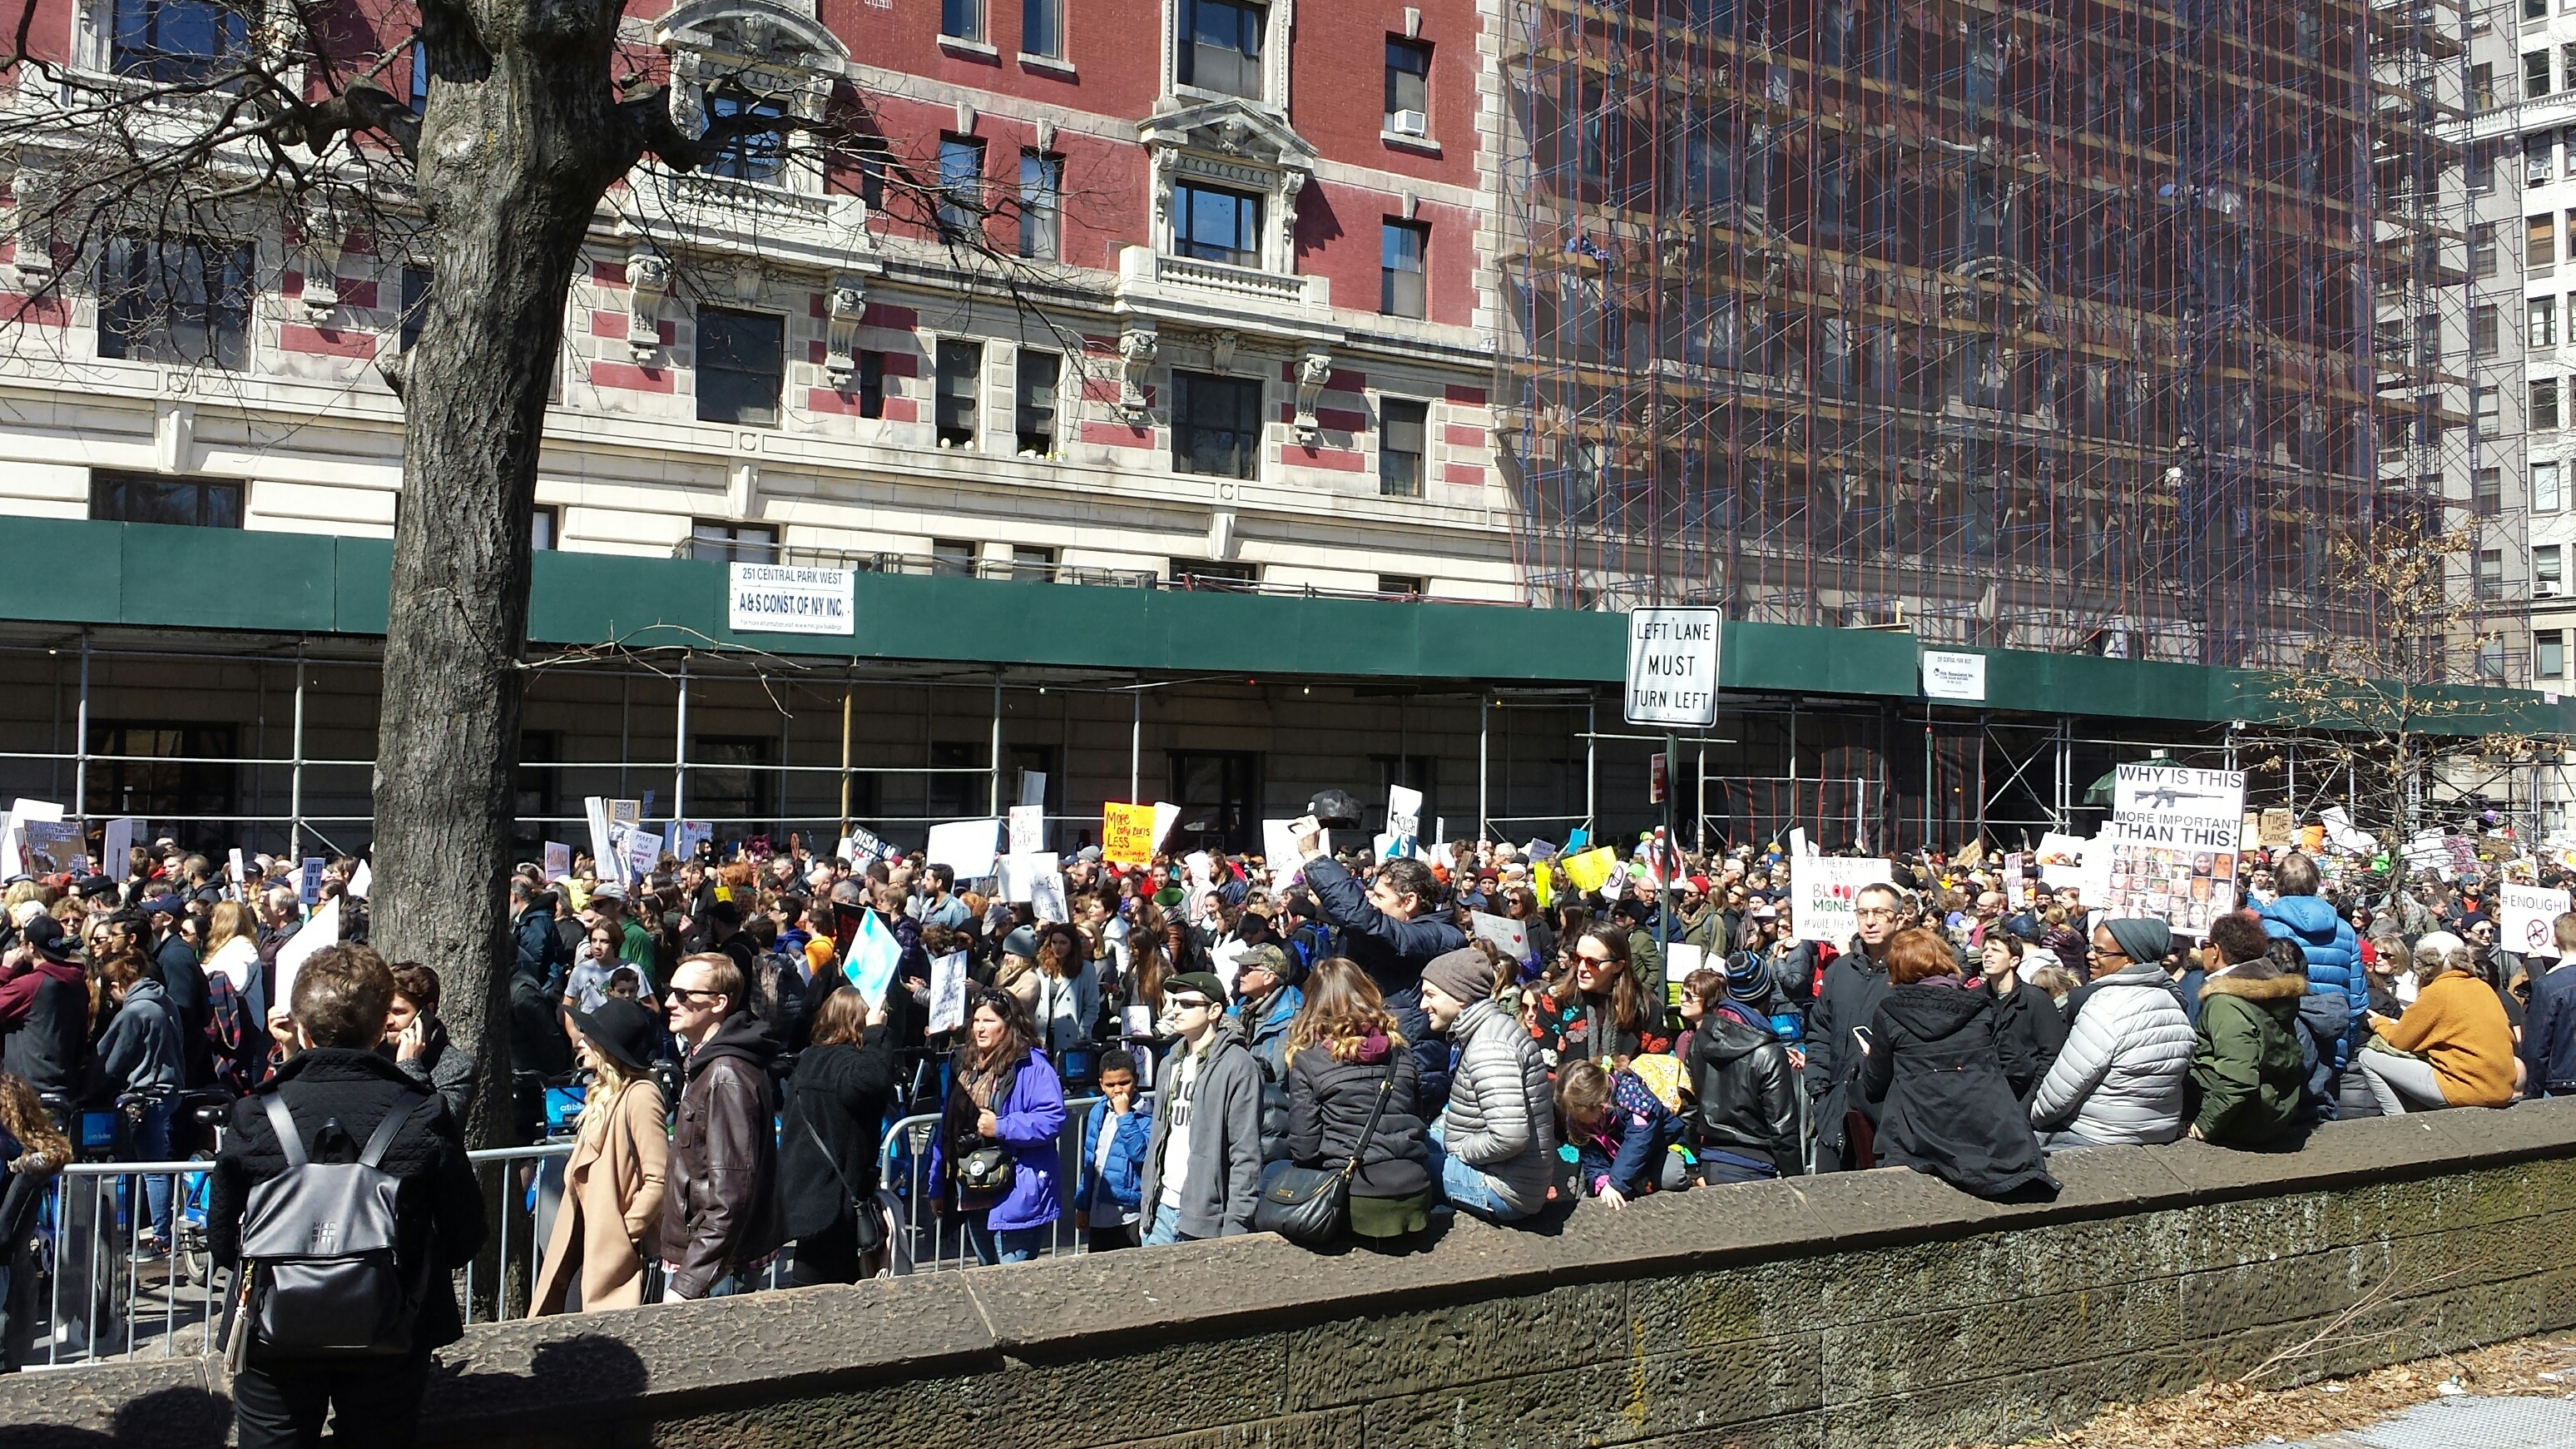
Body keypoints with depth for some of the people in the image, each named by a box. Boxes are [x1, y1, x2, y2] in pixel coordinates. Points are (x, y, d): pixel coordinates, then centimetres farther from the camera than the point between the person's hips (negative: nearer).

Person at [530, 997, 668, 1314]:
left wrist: (622, 1232, -17)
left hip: (616, 1252, -9)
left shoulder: (639, 1096, -17)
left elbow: (659, 1180, -21)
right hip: (588, 1243, 9)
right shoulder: (604, 1094, 13)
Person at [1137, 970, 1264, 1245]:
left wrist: (1235, 1225, -16)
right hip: (1163, 1210, 7)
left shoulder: (1238, 1065, -10)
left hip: (1206, 1220, -7)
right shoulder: (1171, 1064, 16)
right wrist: (1147, 1206, 15)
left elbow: (1246, 1153, -13)